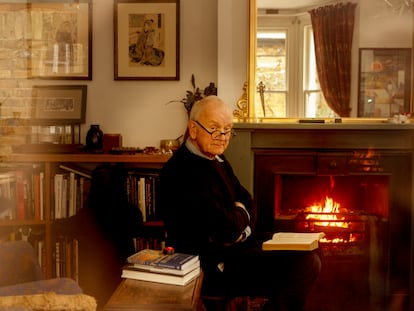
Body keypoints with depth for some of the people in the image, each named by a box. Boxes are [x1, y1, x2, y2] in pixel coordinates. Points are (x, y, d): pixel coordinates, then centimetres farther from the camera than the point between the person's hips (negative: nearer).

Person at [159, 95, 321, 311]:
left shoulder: (216, 159, 11)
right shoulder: (184, 171, -22)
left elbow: (248, 204, 14)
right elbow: (227, 229, -26)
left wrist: (237, 223, -9)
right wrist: (240, 214, -3)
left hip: (232, 249, 10)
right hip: (212, 267, -10)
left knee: (309, 259, 12)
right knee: (305, 264, -17)